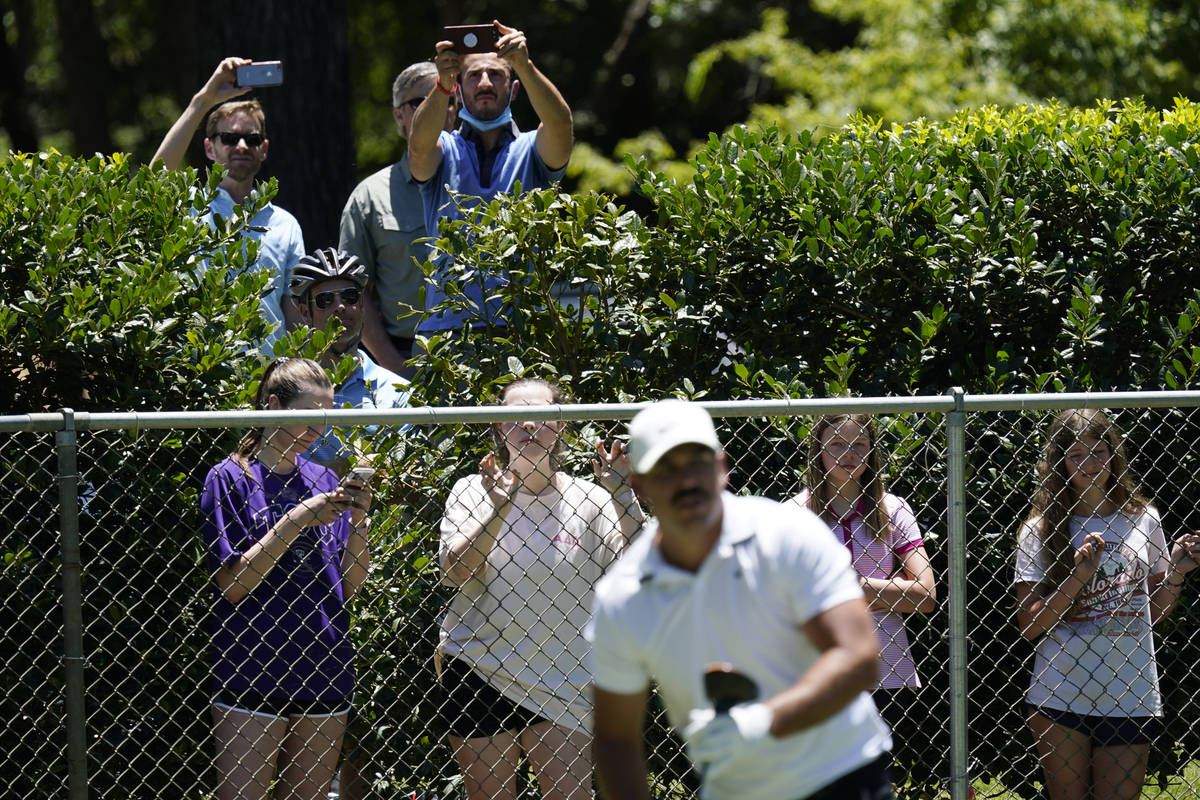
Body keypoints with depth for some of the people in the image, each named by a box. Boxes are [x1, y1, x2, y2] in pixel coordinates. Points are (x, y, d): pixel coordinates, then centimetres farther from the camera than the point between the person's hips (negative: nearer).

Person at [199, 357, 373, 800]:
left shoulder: (323, 481, 11)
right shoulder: (230, 479, -3)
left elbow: (350, 586, 9)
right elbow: (231, 585, -11)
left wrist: (358, 522, -7)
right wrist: (297, 521, -17)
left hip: (324, 676, 5)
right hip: (253, 677, -5)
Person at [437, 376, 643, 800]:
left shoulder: (590, 500, 1)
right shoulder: (473, 492, 3)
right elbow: (455, 573, -11)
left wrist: (622, 497, -21)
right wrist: (497, 509, -21)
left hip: (561, 684, 0)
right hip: (477, 674, 1)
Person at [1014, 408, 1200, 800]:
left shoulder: (1143, 519, 8)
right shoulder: (1042, 529, 0)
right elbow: (1029, 626, -5)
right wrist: (1077, 578, -16)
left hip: (1130, 699, 2)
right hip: (1060, 695, -2)